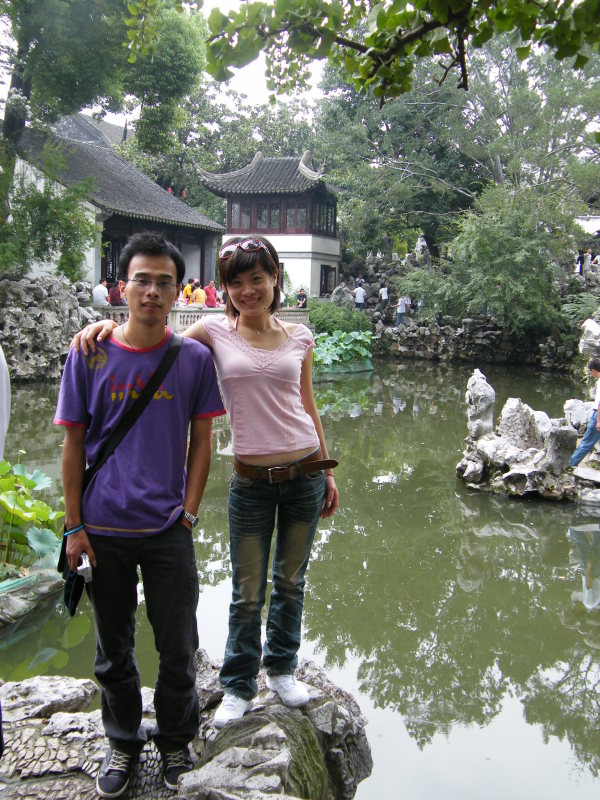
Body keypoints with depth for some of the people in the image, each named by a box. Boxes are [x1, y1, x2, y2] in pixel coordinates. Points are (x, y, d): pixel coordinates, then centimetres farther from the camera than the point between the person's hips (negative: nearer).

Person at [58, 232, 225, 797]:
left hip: (168, 532, 0)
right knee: (113, 649, 15)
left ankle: (176, 742, 33)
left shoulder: (194, 358, -2)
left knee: (178, 649, 9)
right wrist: (74, 526, -2)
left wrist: (188, 514, -3)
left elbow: (201, 443, 3)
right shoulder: (89, 356, -3)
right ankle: (123, 742, 37)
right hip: (103, 531, 1)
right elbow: (73, 444, 1)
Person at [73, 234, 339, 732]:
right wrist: (109, 325, -22)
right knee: (247, 592, 6)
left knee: (291, 582, 15)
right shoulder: (215, 330, -2)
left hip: (304, 474, 2)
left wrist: (328, 472, 11)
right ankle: (239, 687, 26)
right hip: (251, 480, -2)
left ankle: (282, 669, 36)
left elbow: (309, 408, 10)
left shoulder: (297, 336, 4)